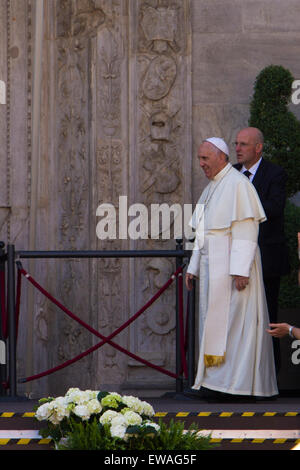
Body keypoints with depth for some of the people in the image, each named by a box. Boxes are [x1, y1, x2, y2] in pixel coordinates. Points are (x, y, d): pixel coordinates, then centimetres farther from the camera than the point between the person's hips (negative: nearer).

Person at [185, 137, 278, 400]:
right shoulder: (211, 189, 19)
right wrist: (193, 268, 19)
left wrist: (240, 270, -23)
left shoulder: (238, 184, -10)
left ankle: (235, 382, -9)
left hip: (232, 267, -9)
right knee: (213, 323, 6)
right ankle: (212, 381, 7)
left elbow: (245, 230, -17)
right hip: (212, 269, 9)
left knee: (231, 321, -10)